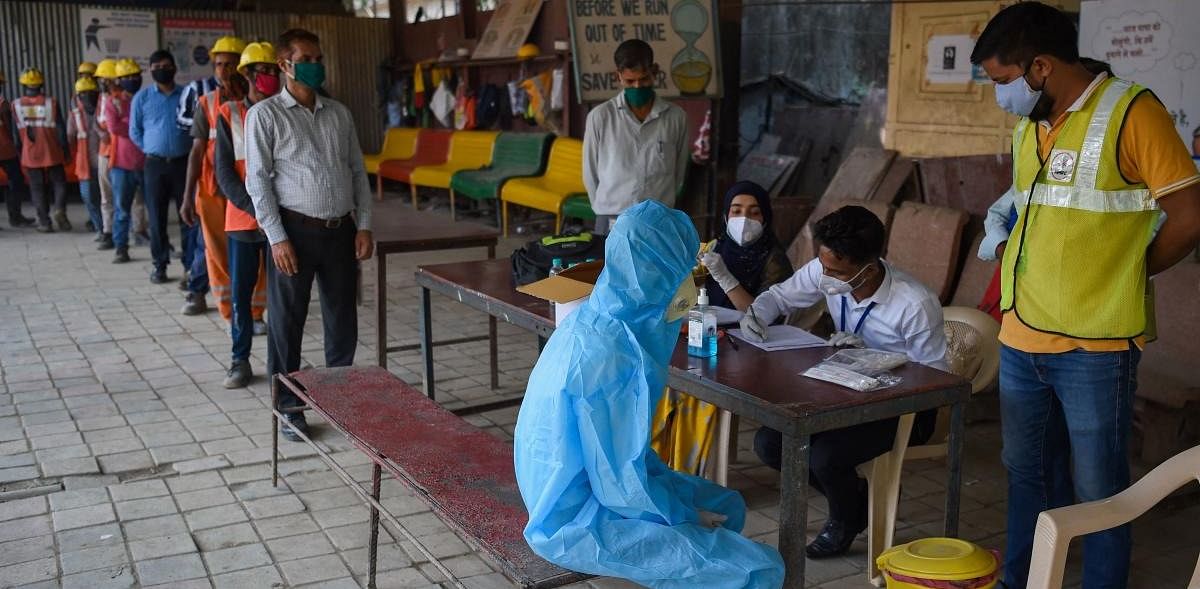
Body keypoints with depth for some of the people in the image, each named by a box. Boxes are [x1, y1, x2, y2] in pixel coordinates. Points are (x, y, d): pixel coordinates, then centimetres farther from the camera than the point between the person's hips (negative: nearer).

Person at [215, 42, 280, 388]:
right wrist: (254, 206, -16)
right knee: (241, 292, 5)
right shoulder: (229, 114, 1)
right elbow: (224, 171, -3)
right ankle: (240, 360, 17)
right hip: (242, 219, 0)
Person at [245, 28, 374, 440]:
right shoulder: (265, 115, -3)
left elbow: (358, 171, 13)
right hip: (296, 230, -4)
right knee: (287, 323, 4)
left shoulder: (339, 113, 11)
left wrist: (363, 225, 4)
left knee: (343, 321, 11)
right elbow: (258, 180, -7)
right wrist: (277, 238, -13)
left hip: (341, 230, 5)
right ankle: (289, 408, 17)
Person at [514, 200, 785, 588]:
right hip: (580, 519, -10)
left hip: (583, 485, 10)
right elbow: (622, 487, -23)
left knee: (727, 506, 23)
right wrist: (684, 514, -7)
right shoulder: (609, 358, -30)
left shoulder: (599, 318, -1)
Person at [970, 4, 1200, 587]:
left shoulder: (1130, 111, -10)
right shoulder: (1028, 127, 11)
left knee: (1098, 491, 5)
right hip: (1021, 339, 7)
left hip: (1093, 345, -6)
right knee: (1027, 477, 17)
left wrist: (1121, 275, 0)